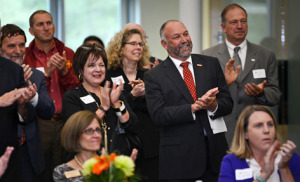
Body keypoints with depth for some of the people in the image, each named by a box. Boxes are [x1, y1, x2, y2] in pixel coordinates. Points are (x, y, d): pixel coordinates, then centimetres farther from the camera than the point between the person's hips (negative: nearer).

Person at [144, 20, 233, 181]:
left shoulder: (211, 64, 11)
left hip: (215, 151, 3)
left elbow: (227, 103, 8)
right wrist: (193, 107, -18)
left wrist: (214, 105, -15)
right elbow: (158, 116, -10)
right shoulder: (154, 76, 1)